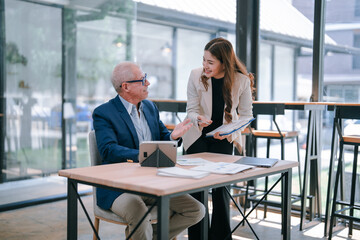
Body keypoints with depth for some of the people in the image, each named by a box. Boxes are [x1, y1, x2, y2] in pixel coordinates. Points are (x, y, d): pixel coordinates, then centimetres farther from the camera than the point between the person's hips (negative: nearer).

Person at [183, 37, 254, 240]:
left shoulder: (242, 80, -14)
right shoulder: (196, 75, -13)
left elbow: (246, 115, -5)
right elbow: (191, 110, -7)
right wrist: (198, 119, -30)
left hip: (224, 139, 0)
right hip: (198, 137, 1)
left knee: (221, 188, -6)